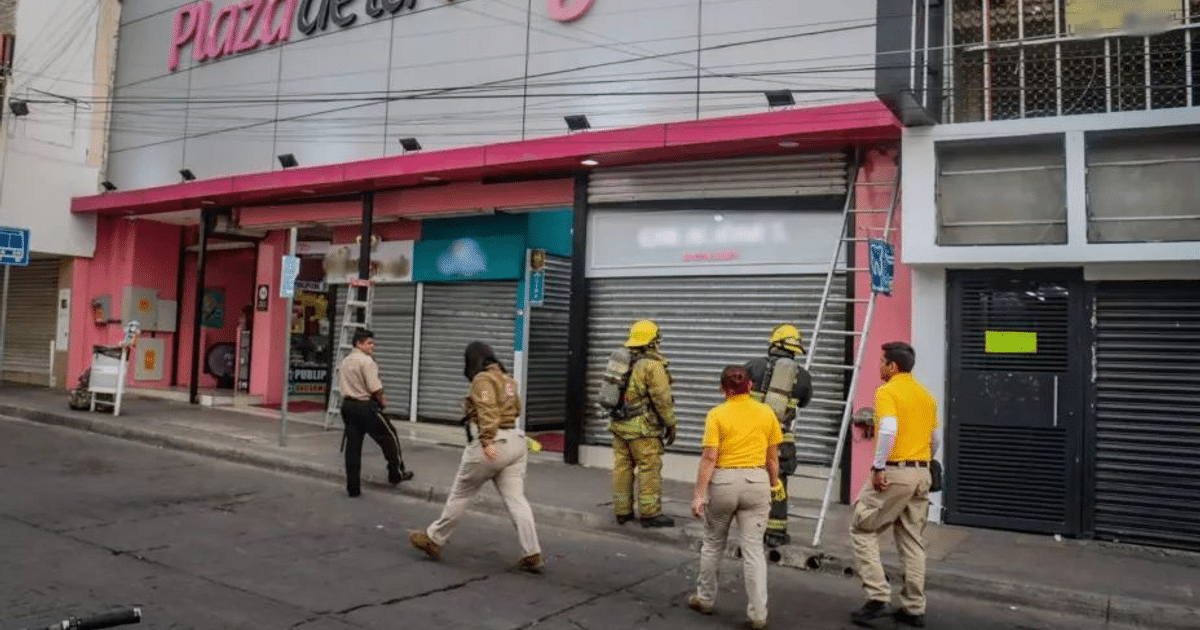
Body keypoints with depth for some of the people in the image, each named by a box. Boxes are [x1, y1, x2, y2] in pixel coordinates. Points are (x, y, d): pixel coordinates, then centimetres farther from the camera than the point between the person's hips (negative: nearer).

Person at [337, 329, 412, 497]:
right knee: (389, 437, 10)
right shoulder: (366, 361, -14)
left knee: (352, 445, 8)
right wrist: (382, 401, -1)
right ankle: (396, 474, 21)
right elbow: (375, 388, -19)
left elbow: (342, 385, 16)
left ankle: (353, 487, 9)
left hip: (347, 405, 8)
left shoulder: (344, 362, 14)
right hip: (366, 407, -8)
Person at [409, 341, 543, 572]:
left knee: (460, 494, 8)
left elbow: (487, 410, -21)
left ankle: (433, 540, 23)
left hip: (493, 443, -7)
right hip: (515, 441, 7)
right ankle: (533, 555, -2)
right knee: (516, 499, 4)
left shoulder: (482, 379, -8)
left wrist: (487, 442, -30)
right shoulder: (507, 379, 16)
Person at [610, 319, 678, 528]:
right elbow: (662, 398, -14)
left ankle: (622, 511, 18)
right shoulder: (652, 365, -13)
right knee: (649, 468, 0)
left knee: (622, 467, 11)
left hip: (618, 424, 8)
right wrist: (670, 425, -5)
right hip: (642, 428, -8)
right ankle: (650, 513, 3)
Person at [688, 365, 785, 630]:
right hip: (756, 481, 2)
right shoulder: (766, 412, 2)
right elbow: (772, 457, 5)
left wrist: (699, 494, -10)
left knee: (713, 543, 17)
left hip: (723, 481, -1)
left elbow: (709, 457, -12)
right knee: (753, 548, 6)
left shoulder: (716, 414, -6)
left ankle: (705, 599, 30)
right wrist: (774, 484, 19)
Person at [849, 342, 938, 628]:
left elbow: (888, 429, -26)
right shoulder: (926, 395, 14)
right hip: (921, 473, 8)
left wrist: (878, 467, -21)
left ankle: (878, 597, -1)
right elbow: (934, 440, 20)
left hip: (894, 472, -8)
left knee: (862, 530, 5)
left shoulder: (887, 392, -10)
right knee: (912, 540, 13)